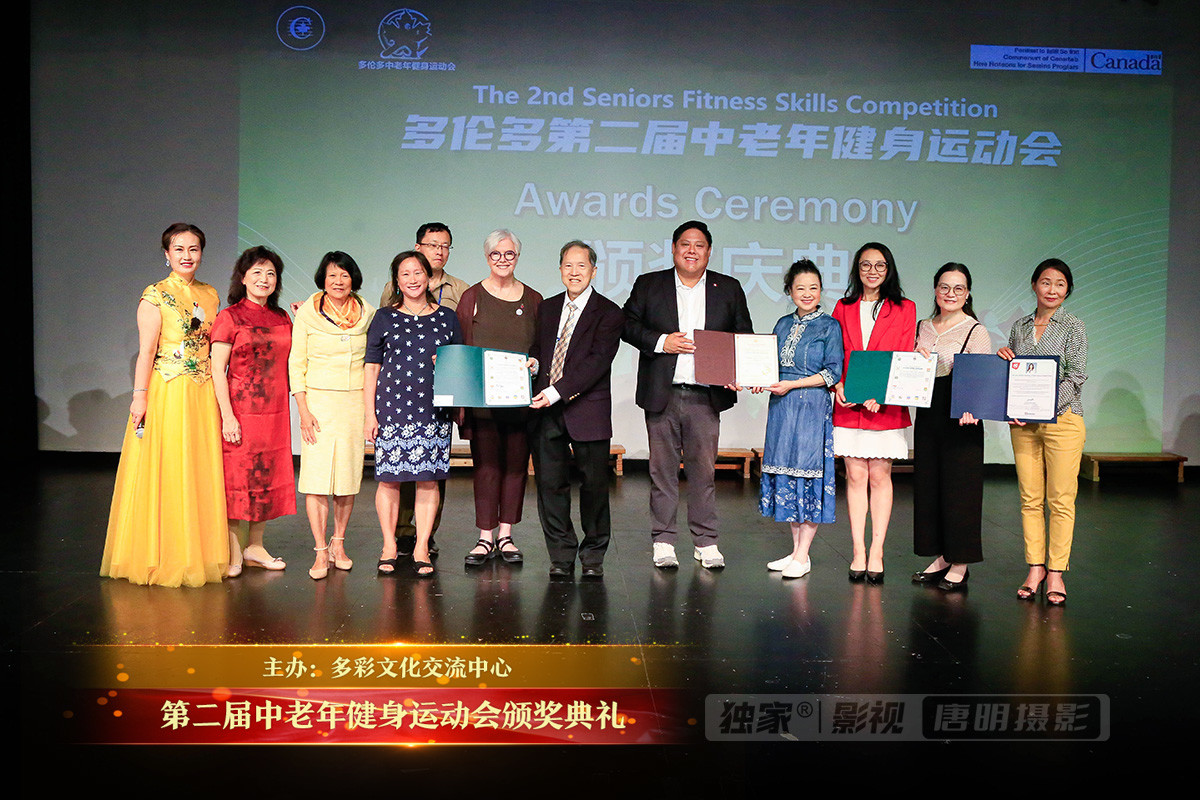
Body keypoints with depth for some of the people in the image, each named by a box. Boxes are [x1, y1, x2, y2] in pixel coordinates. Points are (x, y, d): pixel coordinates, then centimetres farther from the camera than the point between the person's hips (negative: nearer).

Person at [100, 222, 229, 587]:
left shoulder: (210, 295, 13)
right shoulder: (155, 295, -3)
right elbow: (146, 350, -7)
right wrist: (140, 396, -14)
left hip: (204, 394, 5)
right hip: (166, 391, -5)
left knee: (203, 472, 7)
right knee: (165, 471, -1)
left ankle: (198, 553, 17)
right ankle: (162, 557, 10)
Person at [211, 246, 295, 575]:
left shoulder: (282, 318, 13)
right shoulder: (229, 317, -3)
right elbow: (217, 370, -8)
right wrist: (227, 416, -13)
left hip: (275, 411, 5)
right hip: (240, 410, -5)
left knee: (268, 475, 8)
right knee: (236, 476, -2)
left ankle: (255, 546, 20)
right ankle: (233, 552, 9)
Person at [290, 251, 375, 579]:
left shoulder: (366, 313, 6)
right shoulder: (307, 313, 0)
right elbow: (296, 364, 0)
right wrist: (303, 410, -8)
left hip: (355, 402, 2)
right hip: (318, 401, -2)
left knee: (349, 475, 4)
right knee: (316, 475, -7)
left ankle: (338, 543, 20)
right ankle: (321, 552, 0)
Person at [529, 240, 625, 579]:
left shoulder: (609, 313, -1)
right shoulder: (546, 309, 17)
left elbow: (597, 361, -12)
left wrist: (557, 392, -19)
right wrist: (531, 363, -5)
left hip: (587, 410, -4)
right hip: (546, 410, 4)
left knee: (594, 484, 3)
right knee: (550, 483, 4)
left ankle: (593, 557, 19)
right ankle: (561, 556, 16)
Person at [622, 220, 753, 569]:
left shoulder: (729, 289, 11)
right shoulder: (648, 285, 9)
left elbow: (744, 335, 11)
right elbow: (627, 324, 4)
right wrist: (661, 342, -11)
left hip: (706, 395, 0)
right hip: (661, 393, 0)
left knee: (703, 469, 4)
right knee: (663, 469, 5)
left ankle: (706, 543, 14)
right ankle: (663, 541, 14)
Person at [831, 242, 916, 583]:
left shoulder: (904, 309, 6)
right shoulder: (843, 308, 13)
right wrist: (838, 385, -8)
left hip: (887, 405, -1)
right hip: (848, 406, 2)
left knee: (880, 476, 1)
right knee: (855, 476, 2)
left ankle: (876, 552, 7)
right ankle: (858, 551, 8)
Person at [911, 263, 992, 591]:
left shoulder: (975, 331, -4)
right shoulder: (922, 327, 13)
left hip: (960, 418, -6)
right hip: (927, 416, 6)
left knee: (959, 488, -1)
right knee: (928, 486, 9)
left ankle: (960, 564, 10)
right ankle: (941, 557, 22)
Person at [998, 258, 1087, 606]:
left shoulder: (1073, 327, 1)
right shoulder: (1020, 327, 13)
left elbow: (1076, 376, -7)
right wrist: (1003, 358, -4)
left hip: (1063, 419, -3)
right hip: (1023, 422, 4)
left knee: (1061, 499, -2)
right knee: (1030, 498, 4)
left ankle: (1056, 572, 6)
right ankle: (1035, 569, 12)